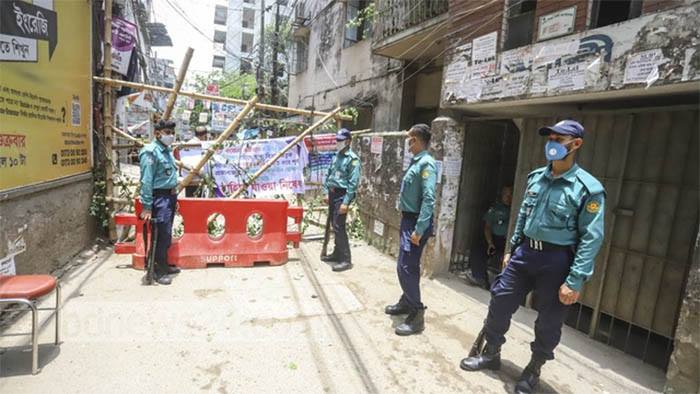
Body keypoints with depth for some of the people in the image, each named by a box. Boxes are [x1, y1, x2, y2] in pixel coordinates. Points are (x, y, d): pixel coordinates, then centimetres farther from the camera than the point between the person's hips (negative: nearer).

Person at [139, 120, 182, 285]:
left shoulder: (167, 150, 13)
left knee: (166, 234, 16)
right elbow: (146, 181, -18)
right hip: (160, 197, -9)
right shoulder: (151, 152, -14)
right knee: (162, 234, -5)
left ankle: (163, 265, 28)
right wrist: (146, 207, -20)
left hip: (170, 196, 9)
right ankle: (159, 271, 7)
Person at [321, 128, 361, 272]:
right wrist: (327, 192, 17)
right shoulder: (337, 156, 12)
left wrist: (346, 202, -21)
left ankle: (346, 259, -3)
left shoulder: (352, 159, -13)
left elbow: (353, 183, -18)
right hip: (333, 194, 8)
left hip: (342, 195, -8)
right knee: (334, 225, 14)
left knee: (339, 226, -10)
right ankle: (337, 253, 28)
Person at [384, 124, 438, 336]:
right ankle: (407, 302, 35)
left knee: (407, 267, -8)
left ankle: (417, 315, 3)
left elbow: (428, 199, -24)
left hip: (416, 222, -10)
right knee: (404, 266, 18)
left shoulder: (426, 164, -17)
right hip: (408, 219, 10)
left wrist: (419, 229, -27)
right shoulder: (415, 162, 12)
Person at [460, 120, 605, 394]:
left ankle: (533, 371, 34)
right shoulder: (536, 177, 5)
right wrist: (512, 250, 16)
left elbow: (591, 238, -15)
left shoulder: (588, 188, -13)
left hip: (557, 260, -5)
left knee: (549, 322, 10)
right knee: (500, 303, 10)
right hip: (525, 253, 5)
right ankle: (491, 355, 32)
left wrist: (575, 281, -17)